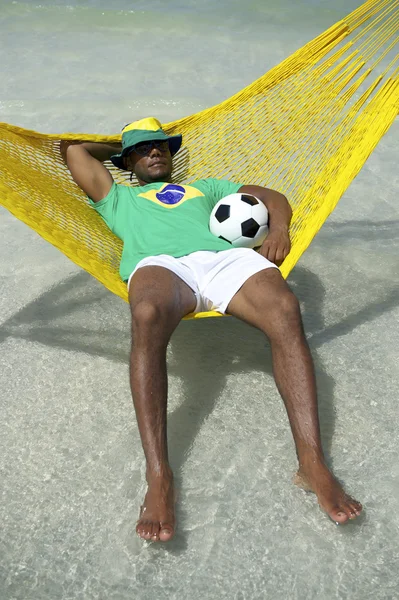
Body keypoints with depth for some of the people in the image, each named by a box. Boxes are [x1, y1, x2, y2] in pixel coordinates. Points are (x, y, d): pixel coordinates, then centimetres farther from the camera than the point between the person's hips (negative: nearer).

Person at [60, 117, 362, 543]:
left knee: (285, 310, -32)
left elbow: (273, 196, 32)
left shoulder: (204, 187, 41)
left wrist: (278, 229, 10)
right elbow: (73, 149, 38)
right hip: (159, 263, -2)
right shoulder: (119, 198, 38)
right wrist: (117, 149, 49)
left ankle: (312, 462, -36)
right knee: (147, 316, -40)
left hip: (225, 257, 2)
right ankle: (158, 478, -43)